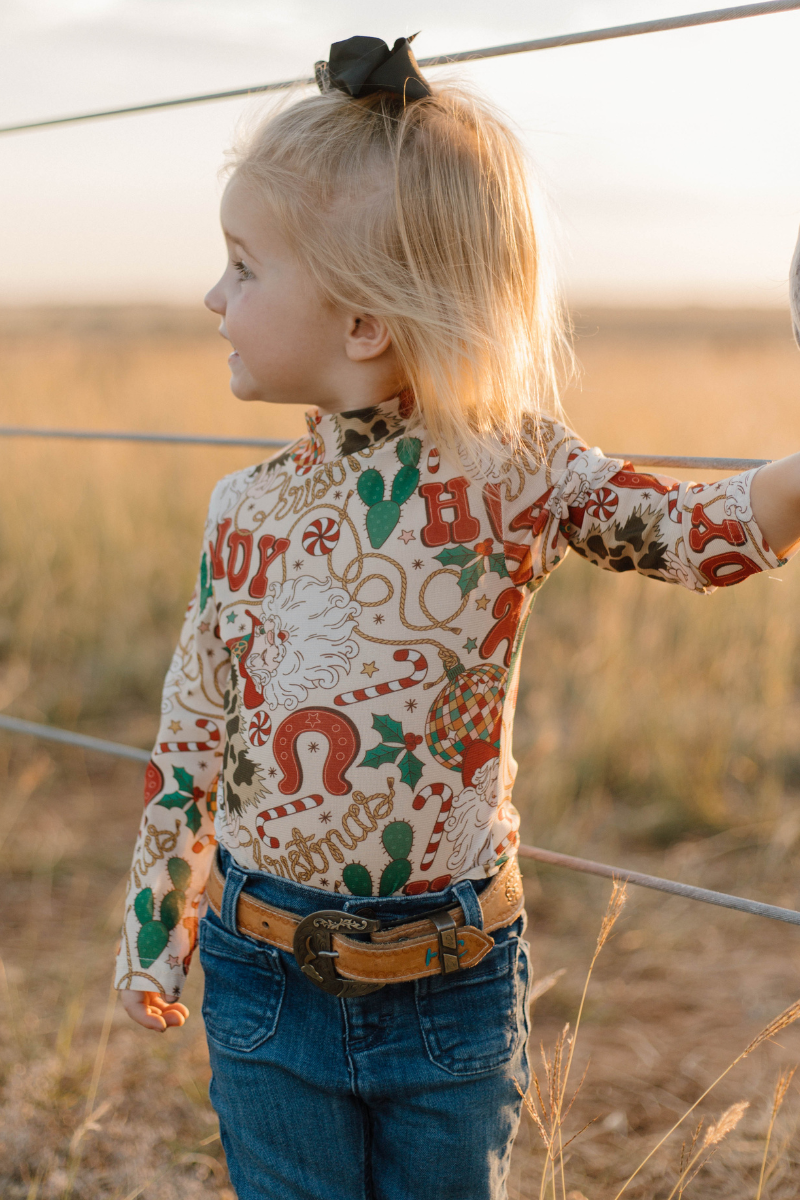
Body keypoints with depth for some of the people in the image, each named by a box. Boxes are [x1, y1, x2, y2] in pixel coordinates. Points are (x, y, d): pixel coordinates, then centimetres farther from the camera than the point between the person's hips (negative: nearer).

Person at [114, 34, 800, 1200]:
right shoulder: (247, 512, -1)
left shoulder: (515, 469, -10)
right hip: (266, 978, 2)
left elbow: (705, 532, -4)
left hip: (456, 984, -1)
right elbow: (192, 734, 7)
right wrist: (154, 922, 12)